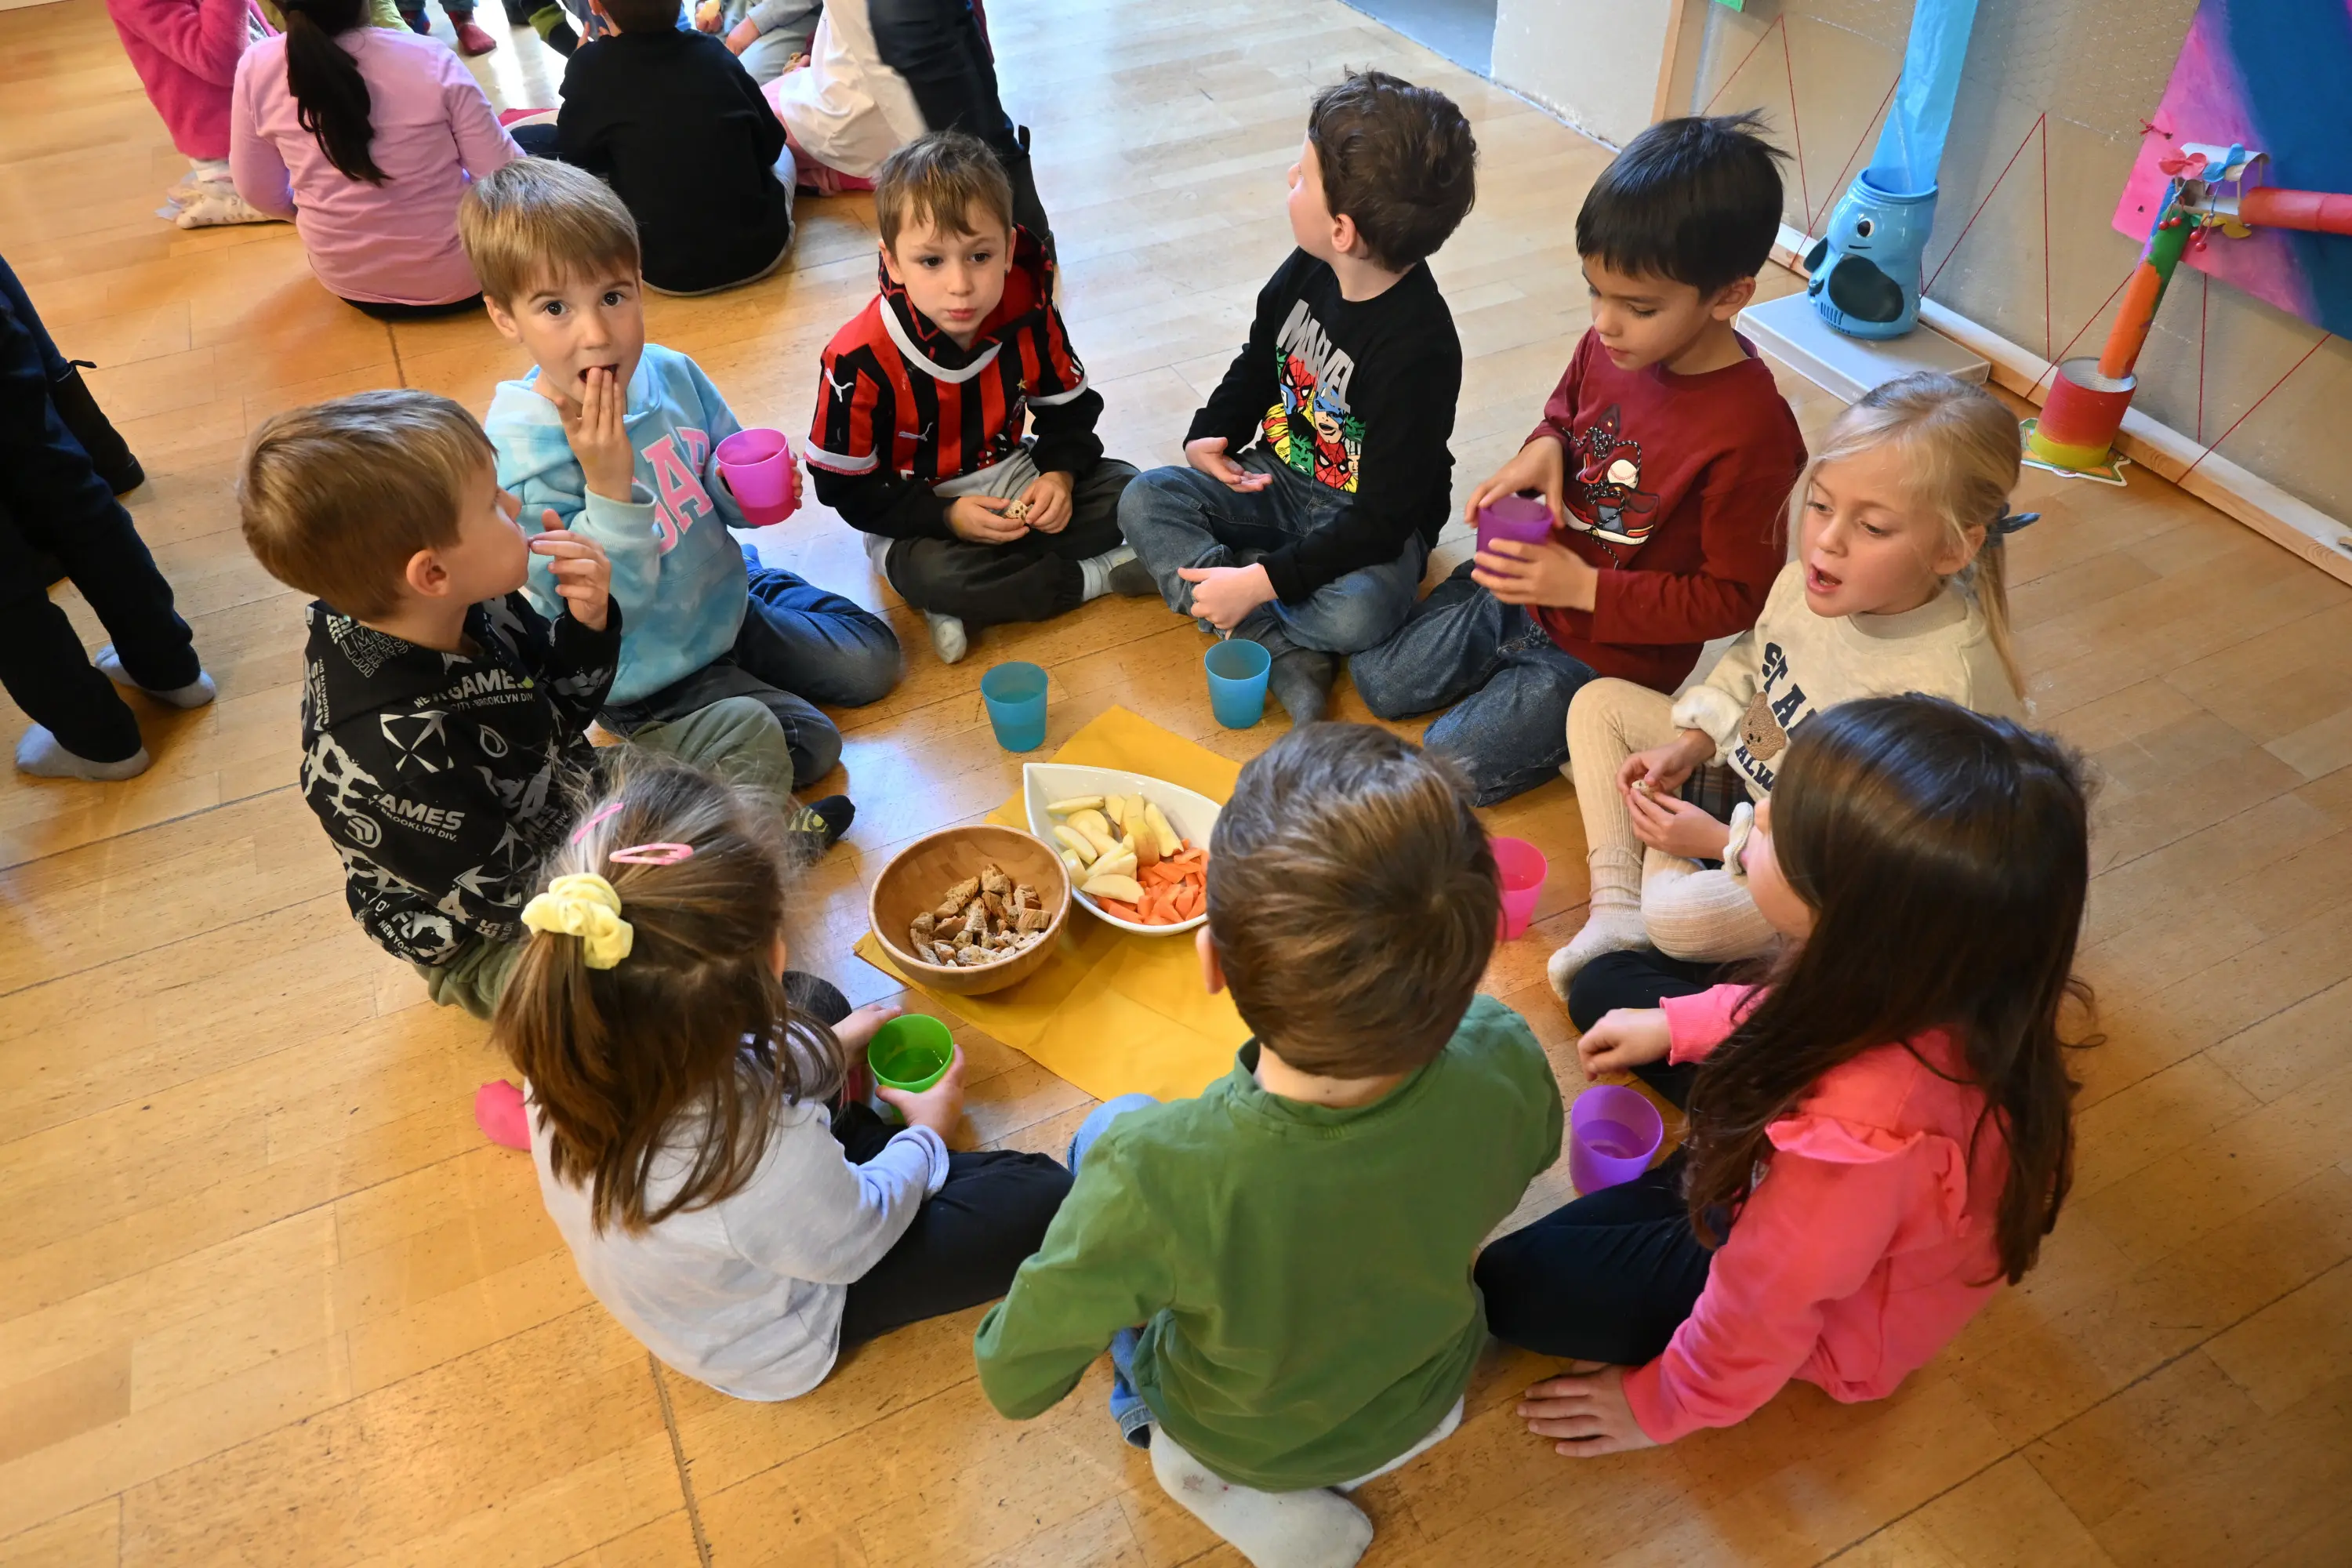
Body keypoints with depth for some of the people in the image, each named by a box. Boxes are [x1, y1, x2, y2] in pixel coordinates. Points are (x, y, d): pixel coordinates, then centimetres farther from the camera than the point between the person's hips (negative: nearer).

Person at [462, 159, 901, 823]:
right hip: (644, 678, -6)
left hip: (726, 609, 6)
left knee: (873, 661, 14)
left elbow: (723, 493, 6)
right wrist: (609, 486, -39)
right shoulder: (522, 448, -28)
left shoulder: (670, 373, -10)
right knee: (806, 744, -15)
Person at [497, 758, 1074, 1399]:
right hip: (770, 1350, -6)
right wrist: (925, 1136, -3)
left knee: (812, 1003, 16)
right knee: (1041, 1200, -7)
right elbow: (850, 1242, -22)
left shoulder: (568, 1042, -28)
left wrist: (826, 1049, 7)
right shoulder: (765, 1151, -46)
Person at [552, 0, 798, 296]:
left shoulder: (591, 66, -6)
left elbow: (571, 155, 9)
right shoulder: (713, 50, 0)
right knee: (782, 153, 32)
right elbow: (771, 144, 11)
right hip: (763, 248, 2)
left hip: (667, 271, -2)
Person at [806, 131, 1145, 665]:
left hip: (1013, 479, 5)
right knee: (928, 575, -36)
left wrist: (1060, 474, -18)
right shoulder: (859, 359, -24)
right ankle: (1094, 576, -17)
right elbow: (846, 487, -16)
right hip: (915, 514, -4)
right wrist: (947, 517, -25)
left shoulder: (1028, 316, -14)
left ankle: (970, 606, -17)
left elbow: (1069, 408, 2)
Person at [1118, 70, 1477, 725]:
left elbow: (1383, 518, -27)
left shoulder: (1418, 350, -28)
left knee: (1359, 613, -37)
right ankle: (1288, 653, -25)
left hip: (1371, 522, -7)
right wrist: (1210, 435, -5)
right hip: (1279, 477, 7)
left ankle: (1180, 573, -14)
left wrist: (1263, 580, -32)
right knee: (1145, 499, -13)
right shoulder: (1306, 274, -7)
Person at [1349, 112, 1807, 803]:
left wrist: (1587, 589, -27)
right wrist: (1543, 452, -12)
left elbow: (1734, 597, -20)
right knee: (1379, 680, 9)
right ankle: (1513, 665, 25)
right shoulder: (1609, 343, -11)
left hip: (1614, 649, -6)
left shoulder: (1751, 433, -29)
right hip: (1527, 583, 7)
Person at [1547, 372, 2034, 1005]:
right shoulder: (1809, 582, -15)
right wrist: (1689, 747, -4)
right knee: (1599, 701, 2)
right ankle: (1615, 910, -4)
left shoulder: (1946, 686, -35)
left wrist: (1723, 841, -24)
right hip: (1745, 764, 8)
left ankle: (1659, 854, 4)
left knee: (1683, 914, -34)